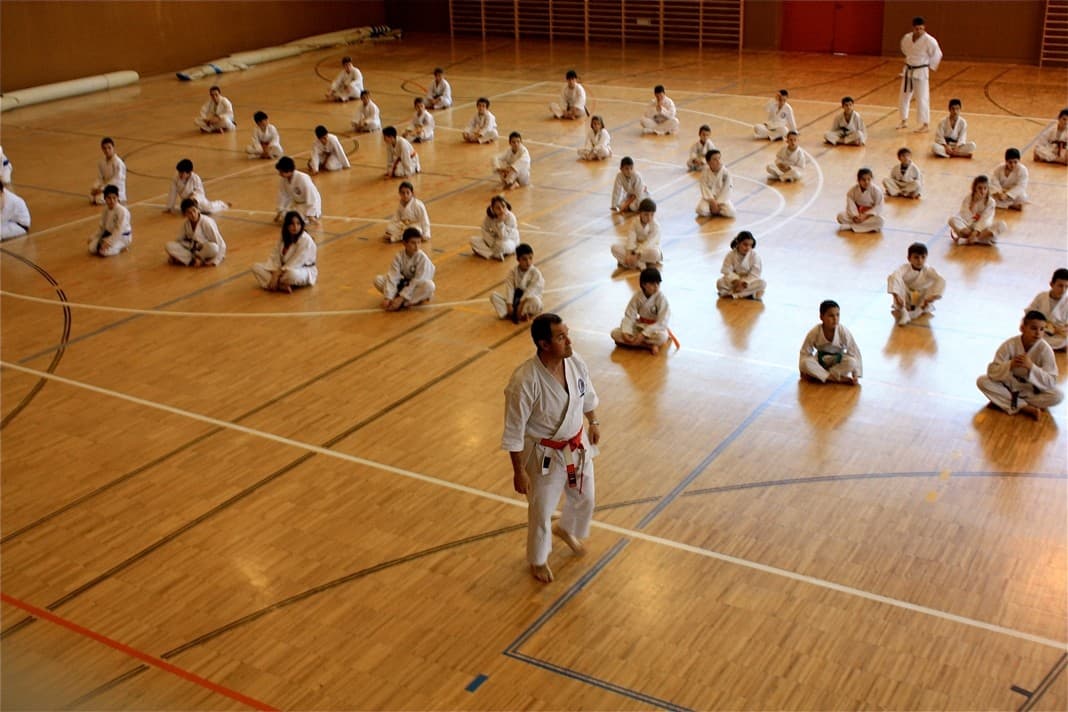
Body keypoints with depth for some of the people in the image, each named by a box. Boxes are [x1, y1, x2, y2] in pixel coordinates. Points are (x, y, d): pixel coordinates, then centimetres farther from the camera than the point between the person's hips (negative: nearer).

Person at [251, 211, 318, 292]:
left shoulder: (306, 240, -23)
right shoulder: (283, 239, 0)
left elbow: (295, 263, -26)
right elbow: (274, 258, -3)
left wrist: (277, 274, -27)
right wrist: (275, 273, -21)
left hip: (304, 271, -7)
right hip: (284, 269, 7)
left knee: (291, 273, -44)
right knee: (256, 267, -8)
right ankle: (281, 286, -26)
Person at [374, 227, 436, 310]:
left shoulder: (422, 258, -21)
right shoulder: (399, 256, -13)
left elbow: (417, 281, -24)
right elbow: (393, 276, -19)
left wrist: (401, 298, -29)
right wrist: (388, 297, -31)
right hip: (403, 284, 4)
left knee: (429, 285, -37)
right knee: (378, 279, -17)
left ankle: (403, 303, -27)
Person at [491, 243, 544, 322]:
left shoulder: (536, 273, -14)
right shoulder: (512, 271, -4)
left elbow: (531, 291, -21)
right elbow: (509, 288, -11)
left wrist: (522, 304, -28)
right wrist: (509, 305, -22)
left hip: (528, 299, -3)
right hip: (515, 298, 3)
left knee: (534, 300, -40)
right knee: (493, 295, -16)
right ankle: (510, 313, -30)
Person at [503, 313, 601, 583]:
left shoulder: (575, 362, -15)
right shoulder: (525, 380, -33)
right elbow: (514, 431, -22)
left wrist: (594, 422, 18)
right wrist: (519, 471, -15)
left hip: (578, 446, 6)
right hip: (545, 455, -5)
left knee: (584, 499, 25)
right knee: (541, 512, 15)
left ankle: (566, 530, 59)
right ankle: (538, 560, 44)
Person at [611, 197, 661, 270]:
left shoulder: (655, 225, -17)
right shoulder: (635, 223, -6)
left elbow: (648, 243, -27)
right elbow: (631, 239, -16)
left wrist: (636, 256, -36)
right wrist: (629, 254, -32)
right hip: (637, 248, 4)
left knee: (654, 253, -41)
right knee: (615, 248, -17)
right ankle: (640, 264, -31)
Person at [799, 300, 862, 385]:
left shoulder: (844, 332, -21)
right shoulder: (814, 333, -20)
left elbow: (855, 353, -16)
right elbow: (805, 353, -8)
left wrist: (856, 375, -20)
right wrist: (803, 370, -16)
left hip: (838, 363, 0)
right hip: (820, 361, 0)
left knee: (851, 362, -32)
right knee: (805, 362, -31)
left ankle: (818, 375, -23)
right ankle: (838, 378, -28)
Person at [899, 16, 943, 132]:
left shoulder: (929, 40, -18)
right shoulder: (907, 38, -3)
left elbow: (937, 54, -8)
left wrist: (931, 67, -2)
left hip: (921, 72, -5)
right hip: (908, 71, 6)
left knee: (922, 98, -5)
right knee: (904, 96, 14)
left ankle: (925, 124, 4)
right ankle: (904, 120, 30)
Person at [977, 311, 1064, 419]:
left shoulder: (1045, 349, -19)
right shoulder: (1010, 344, -17)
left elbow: (1051, 382, -22)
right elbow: (992, 371, -19)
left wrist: (1031, 367, -38)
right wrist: (1010, 365, -38)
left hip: (1032, 392, 0)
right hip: (1009, 386, 1)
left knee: (1058, 396, -29)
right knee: (982, 381, -24)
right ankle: (1026, 408, -26)